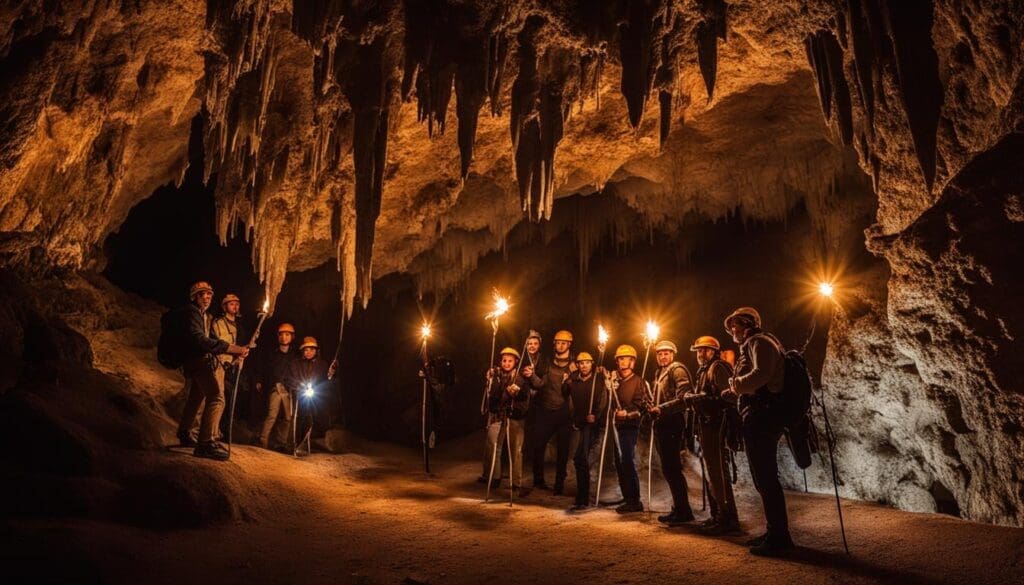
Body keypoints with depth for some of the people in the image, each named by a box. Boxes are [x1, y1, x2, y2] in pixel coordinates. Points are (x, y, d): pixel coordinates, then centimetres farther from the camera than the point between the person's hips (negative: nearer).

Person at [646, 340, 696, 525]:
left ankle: (684, 511, -1)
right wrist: (653, 409, 8)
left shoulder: (677, 369, -7)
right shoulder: (660, 372, 20)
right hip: (662, 425, 9)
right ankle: (678, 509, 21)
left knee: (672, 468, -8)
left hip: (672, 424, -9)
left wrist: (661, 409, -23)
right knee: (668, 469, 13)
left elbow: (684, 398, -19)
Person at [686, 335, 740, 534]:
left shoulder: (718, 367, -8)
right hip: (707, 425, 10)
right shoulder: (704, 371, 21)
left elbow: (726, 396, -21)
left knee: (718, 470, -9)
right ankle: (717, 516, 23)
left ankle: (728, 518, -5)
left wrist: (699, 398, -21)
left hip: (716, 425, -10)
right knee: (712, 471, 14)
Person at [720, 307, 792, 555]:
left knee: (766, 478, -8)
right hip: (758, 417, 11)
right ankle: (775, 533, 23)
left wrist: (736, 384, -8)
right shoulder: (751, 346, 25)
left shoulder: (759, 341, -6)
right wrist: (734, 392, 10)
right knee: (765, 478, 15)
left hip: (761, 416, -11)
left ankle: (779, 537, -3)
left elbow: (761, 375, -23)